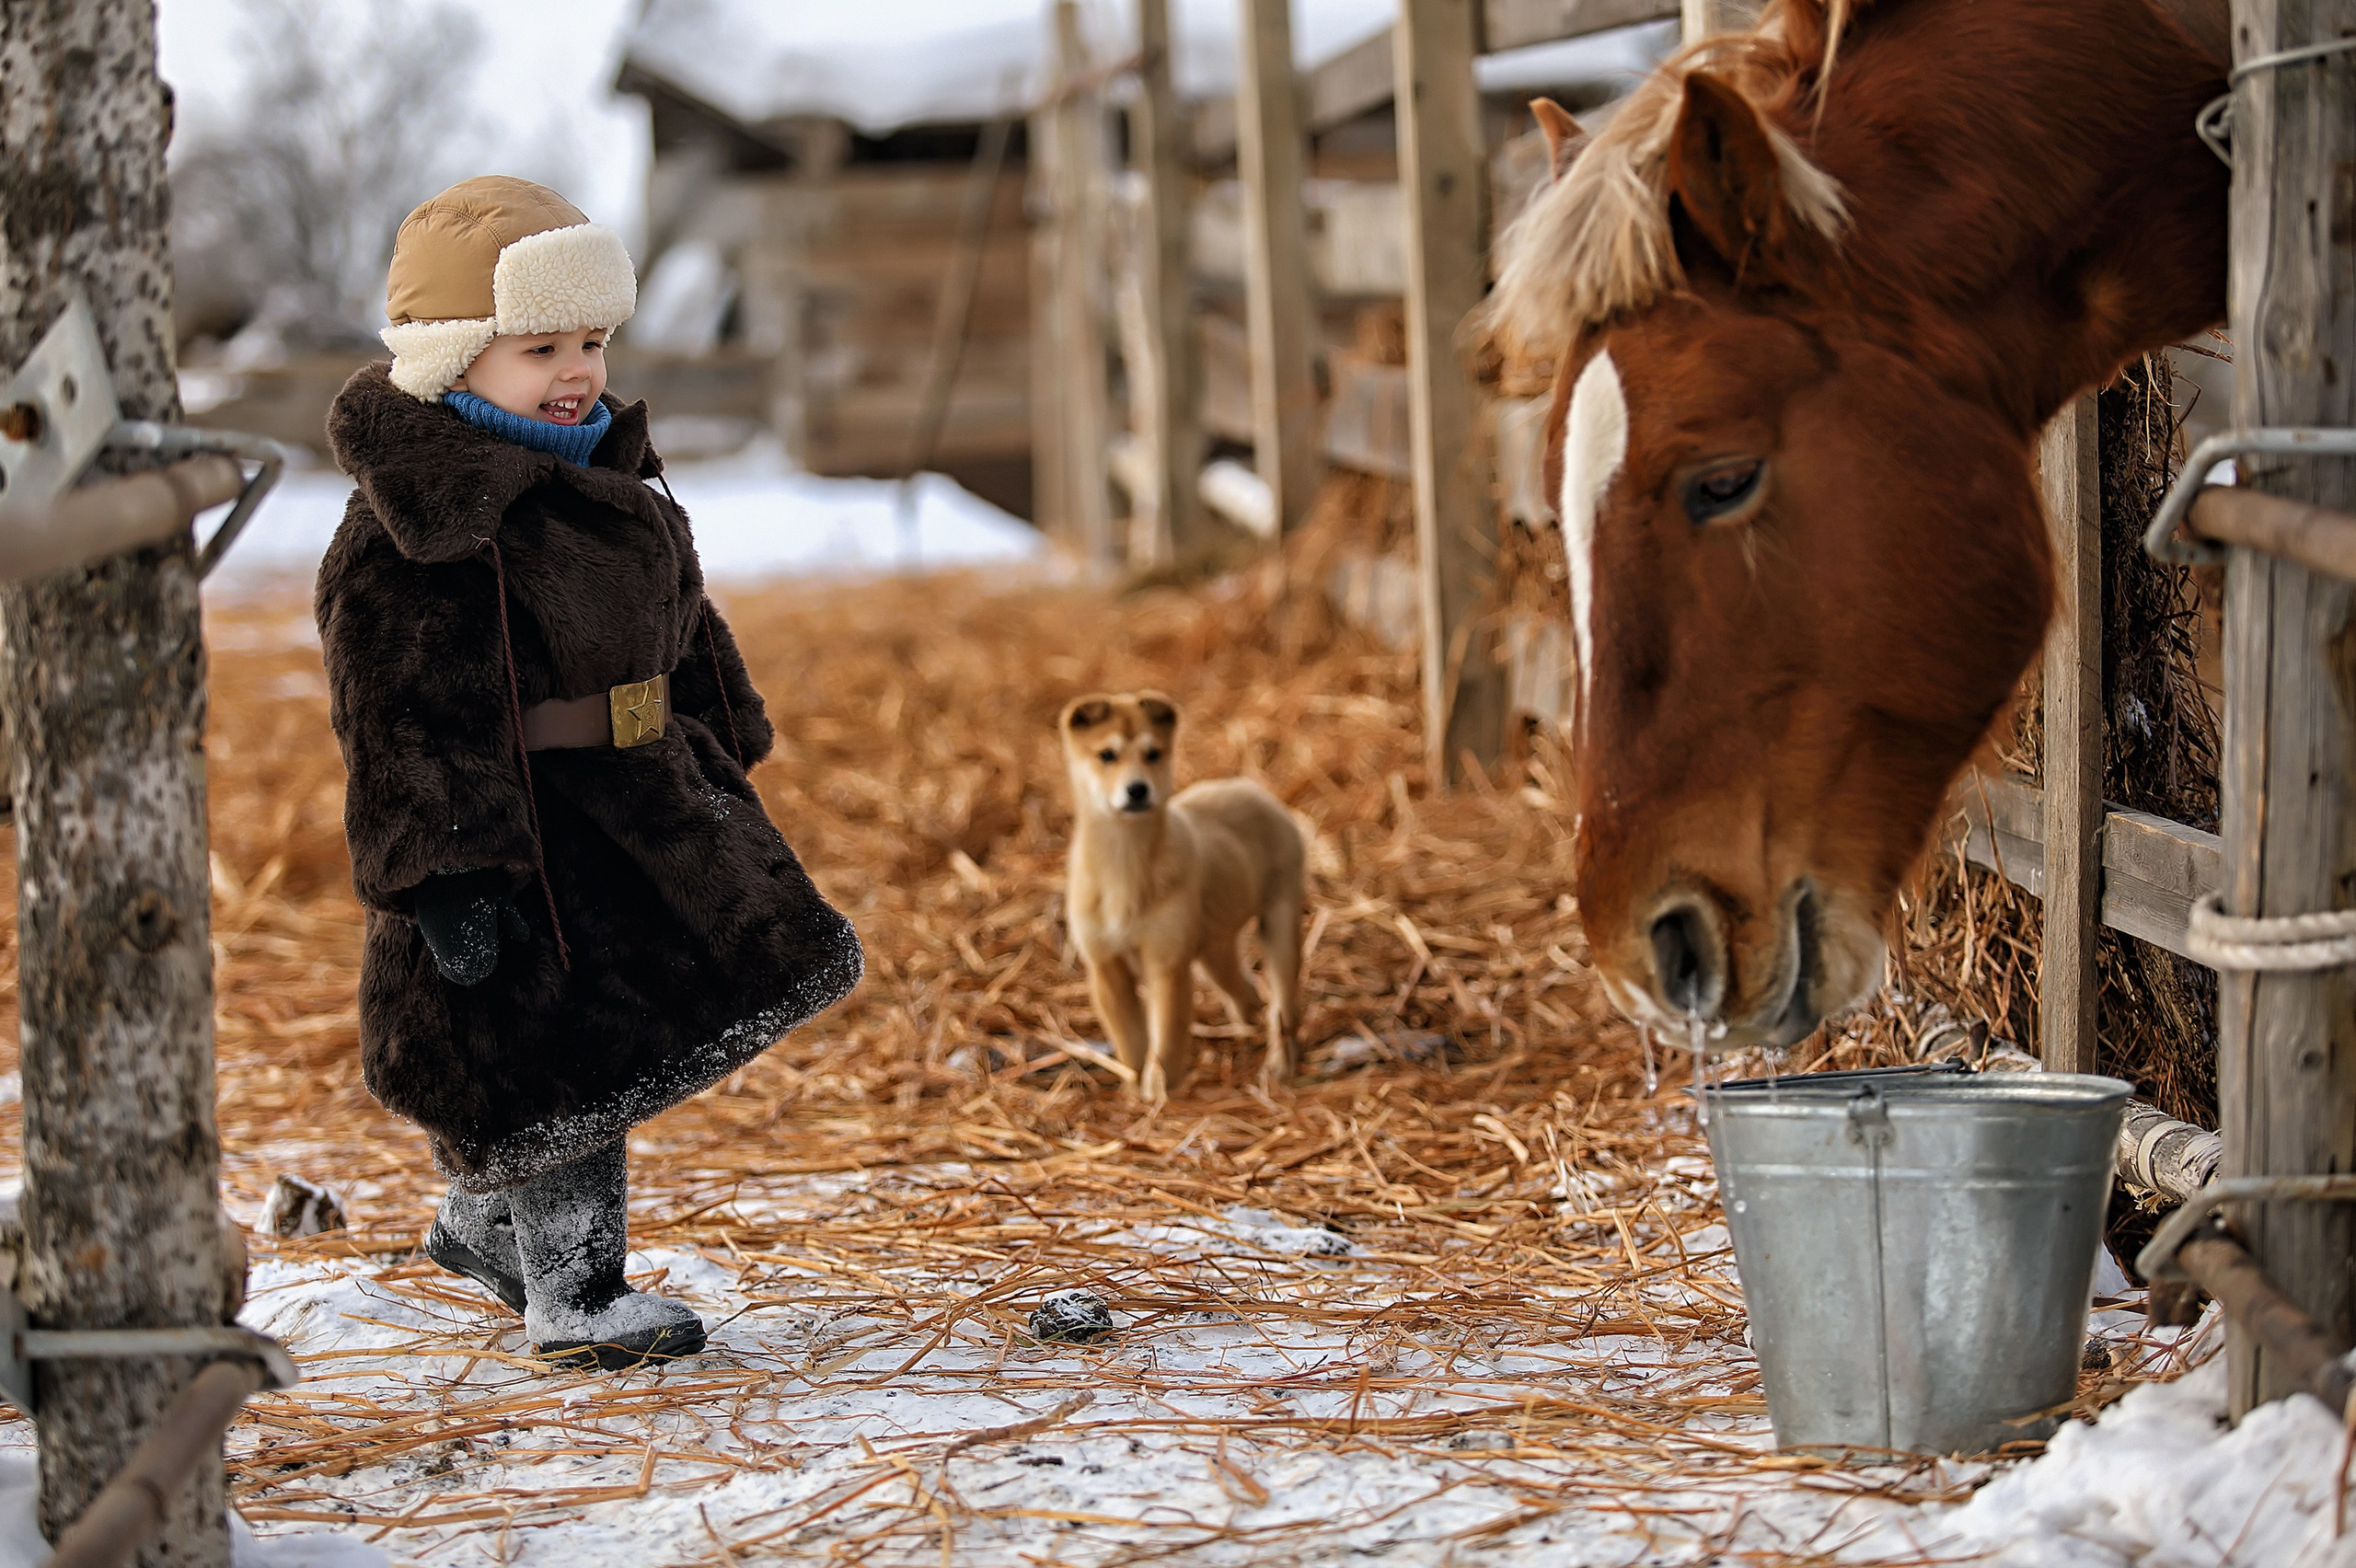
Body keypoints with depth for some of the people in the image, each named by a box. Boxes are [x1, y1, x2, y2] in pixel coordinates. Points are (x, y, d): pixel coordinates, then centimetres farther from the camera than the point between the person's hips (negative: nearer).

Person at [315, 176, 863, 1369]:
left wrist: (718, 761, 23)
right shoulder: (409, 530, -18)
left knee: (622, 1042, 17)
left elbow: (683, 632, 22)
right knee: (559, 1062, -3)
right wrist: (447, 873, -26)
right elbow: (404, 721, -22)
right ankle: (571, 1296, 10)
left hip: (637, 810, 9)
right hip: (511, 833, -9)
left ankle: (482, 1222, 36)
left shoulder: (611, 483, 11)